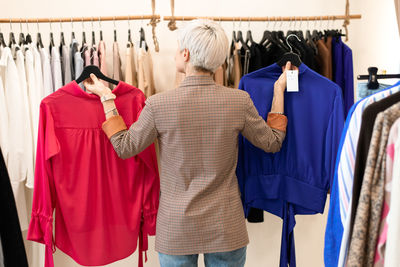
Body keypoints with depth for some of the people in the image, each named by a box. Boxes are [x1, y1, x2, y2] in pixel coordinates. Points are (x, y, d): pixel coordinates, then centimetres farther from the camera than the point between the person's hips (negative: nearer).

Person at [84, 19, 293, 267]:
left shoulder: (158, 104, -16)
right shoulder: (239, 100, -12)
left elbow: (125, 147, -2)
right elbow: (272, 142, 2)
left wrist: (106, 98, 7)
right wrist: (279, 91, 12)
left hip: (176, 228, -1)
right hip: (226, 228, 1)